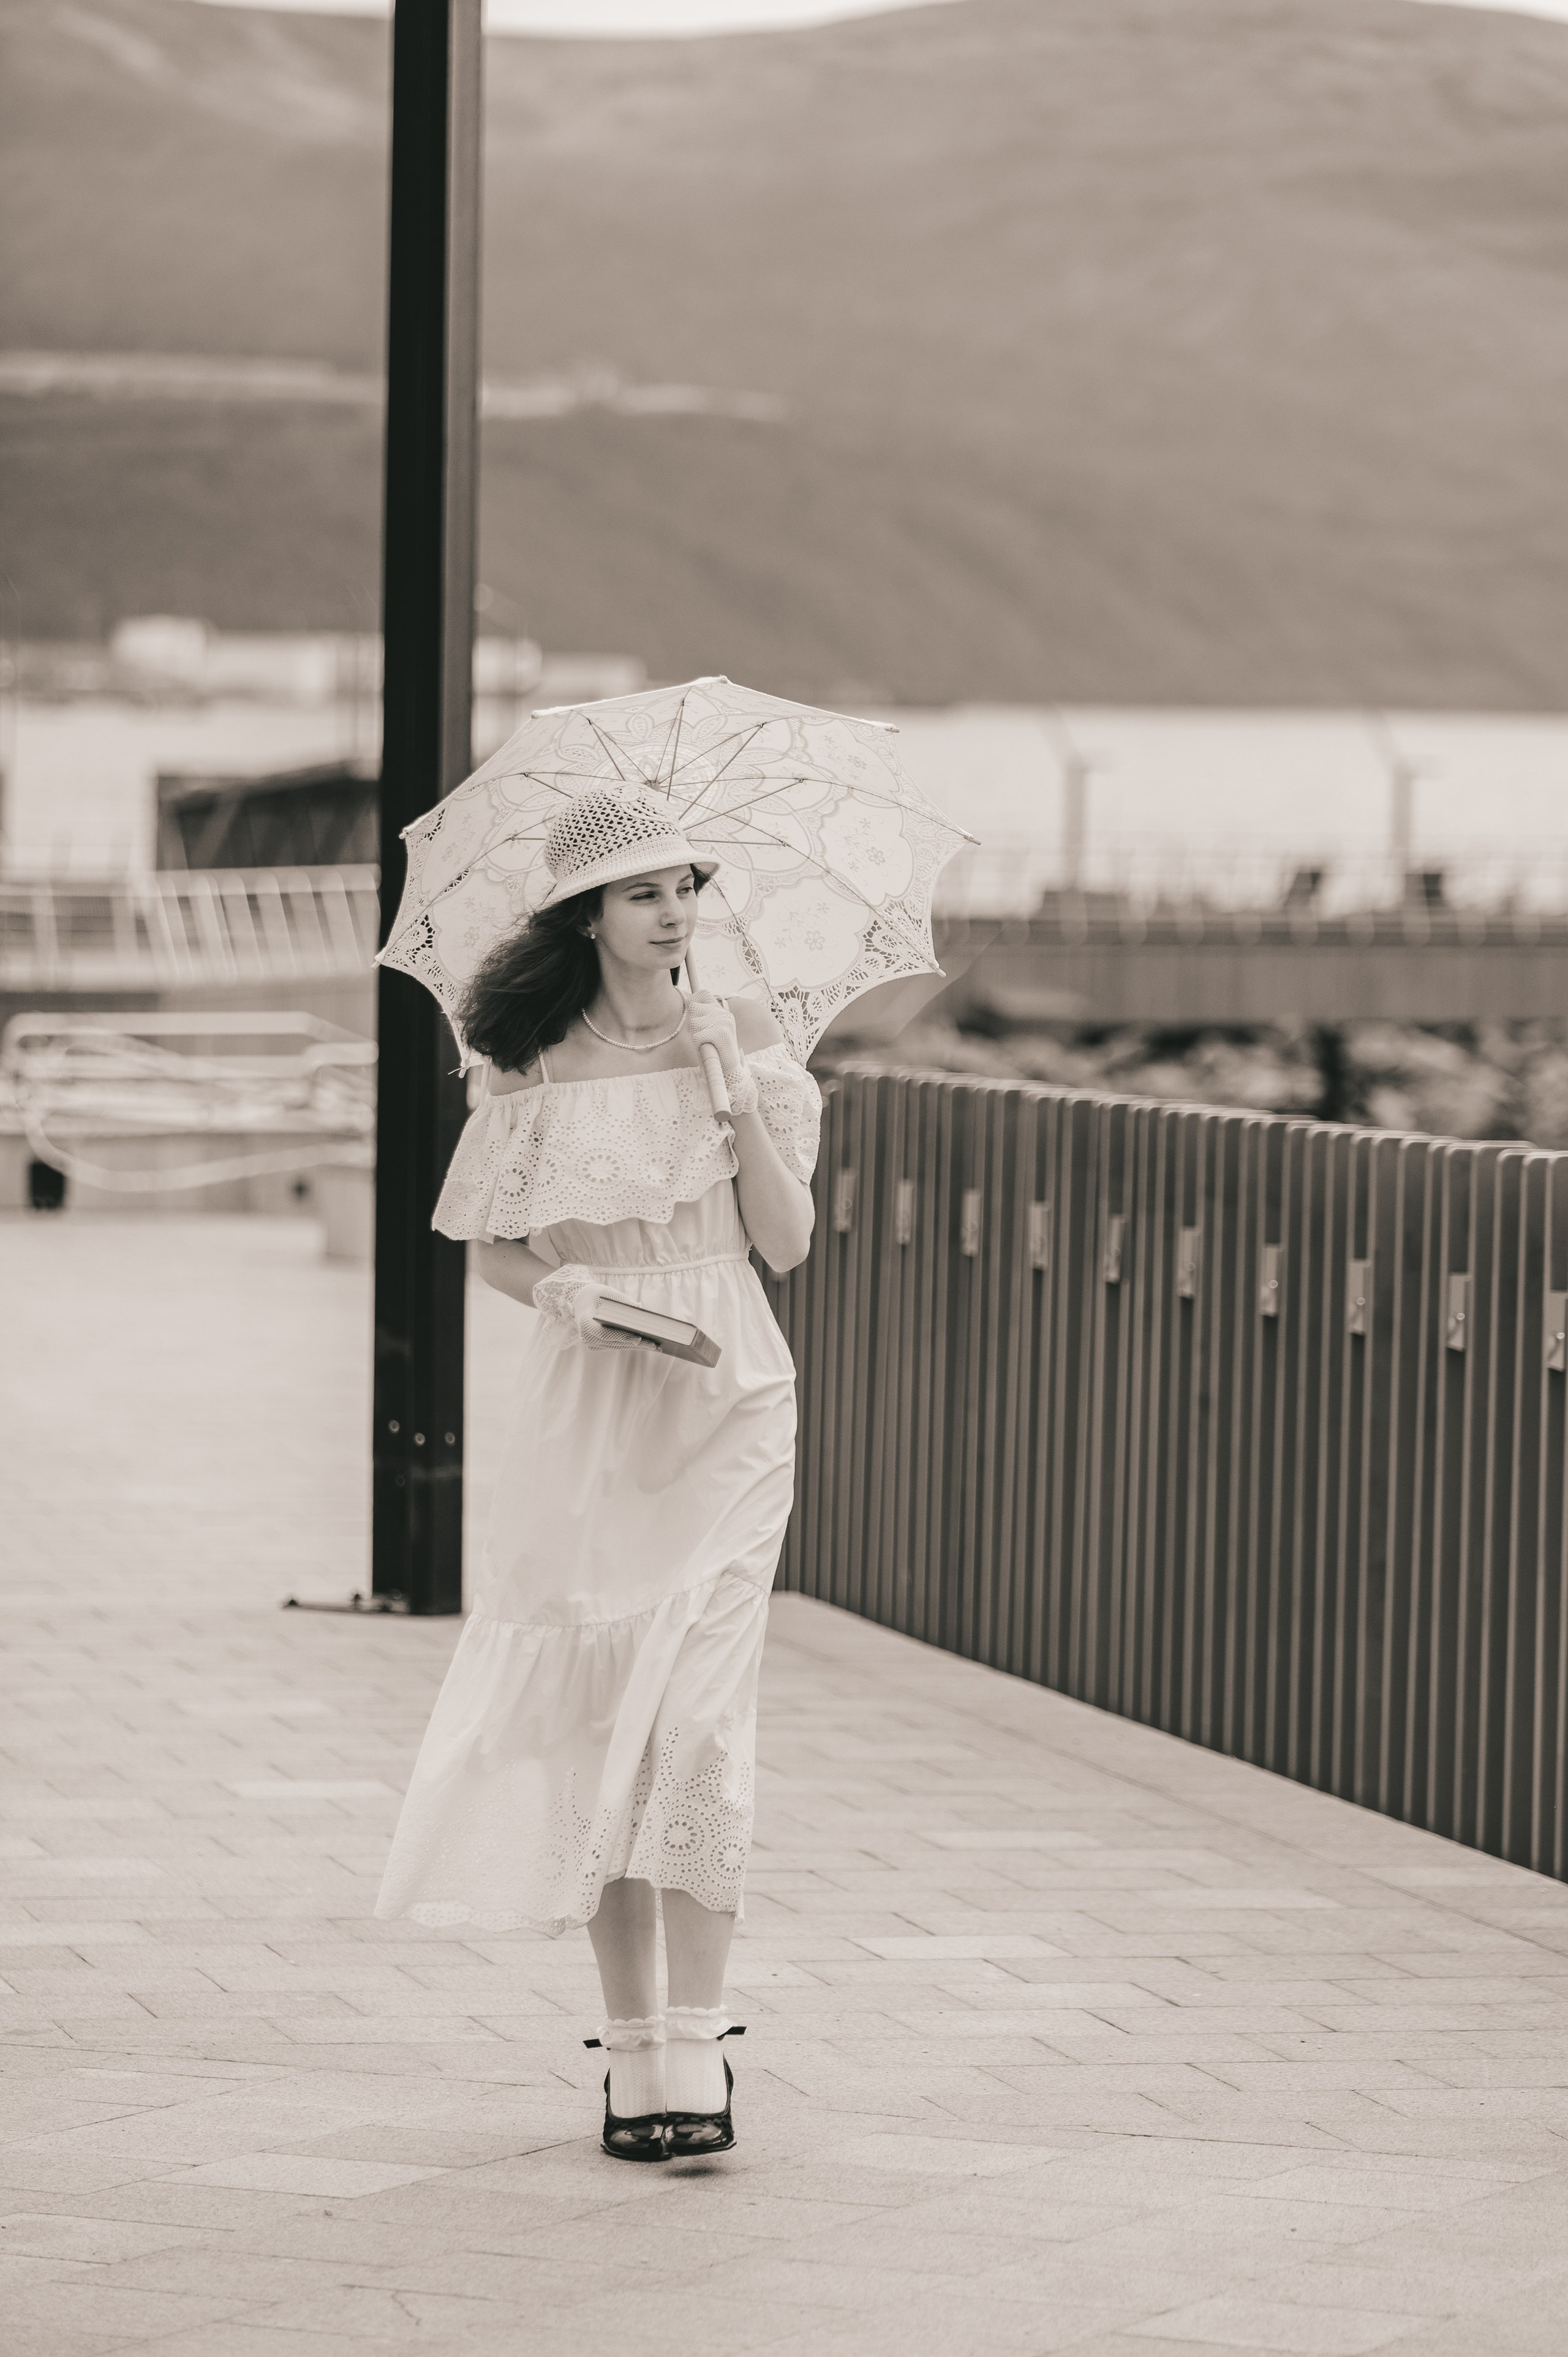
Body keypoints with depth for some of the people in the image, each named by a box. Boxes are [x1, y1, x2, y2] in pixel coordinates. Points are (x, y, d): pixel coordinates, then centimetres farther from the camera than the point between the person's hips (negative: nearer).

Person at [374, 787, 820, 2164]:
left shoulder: (741, 1039, 3)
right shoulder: (536, 1067, 2)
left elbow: (789, 1242, -1)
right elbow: (494, 1252, 8)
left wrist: (735, 1085, -11)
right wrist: (564, 1289, -13)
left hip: (727, 1406, -1)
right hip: (588, 1414, 1)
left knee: (696, 1713, -11)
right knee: (599, 1715, 1)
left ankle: (696, 2047, -11)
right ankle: (631, 2039, 11)